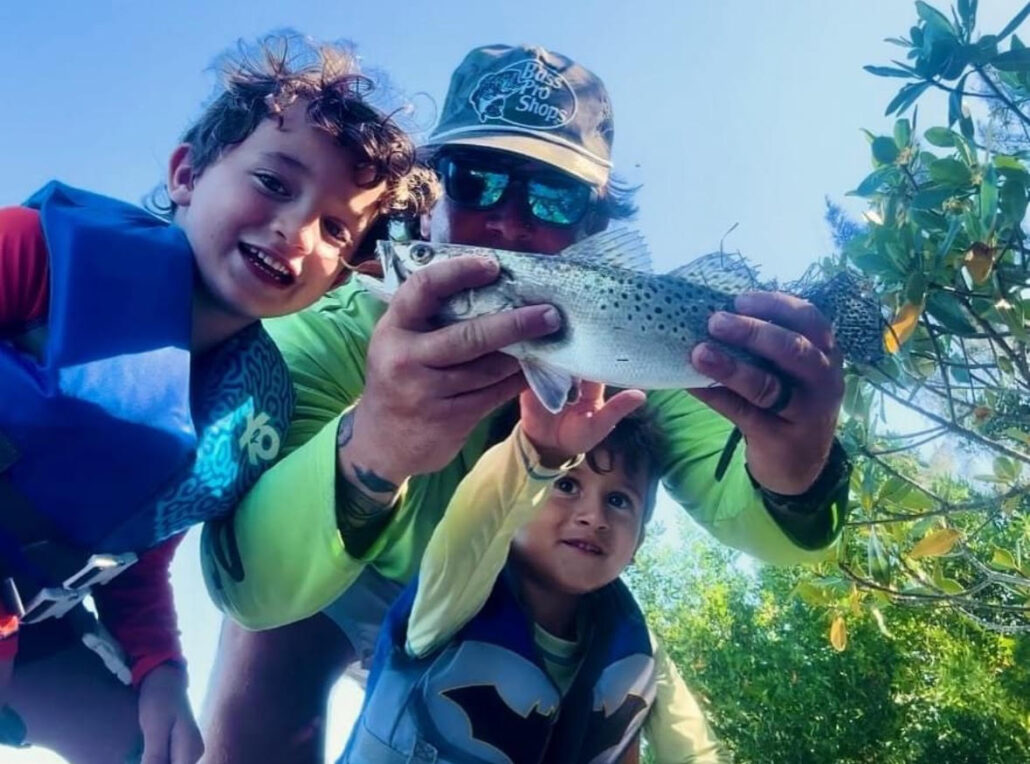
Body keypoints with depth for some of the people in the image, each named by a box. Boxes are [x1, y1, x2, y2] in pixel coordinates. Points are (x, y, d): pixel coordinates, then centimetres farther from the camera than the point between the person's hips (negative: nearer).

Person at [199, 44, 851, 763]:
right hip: (345, 592, -2)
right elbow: (246, 581, -43)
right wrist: (368, 452, -64)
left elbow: (746, 513, -32)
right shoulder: (334, 325, -32)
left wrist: (792, 481, -57)